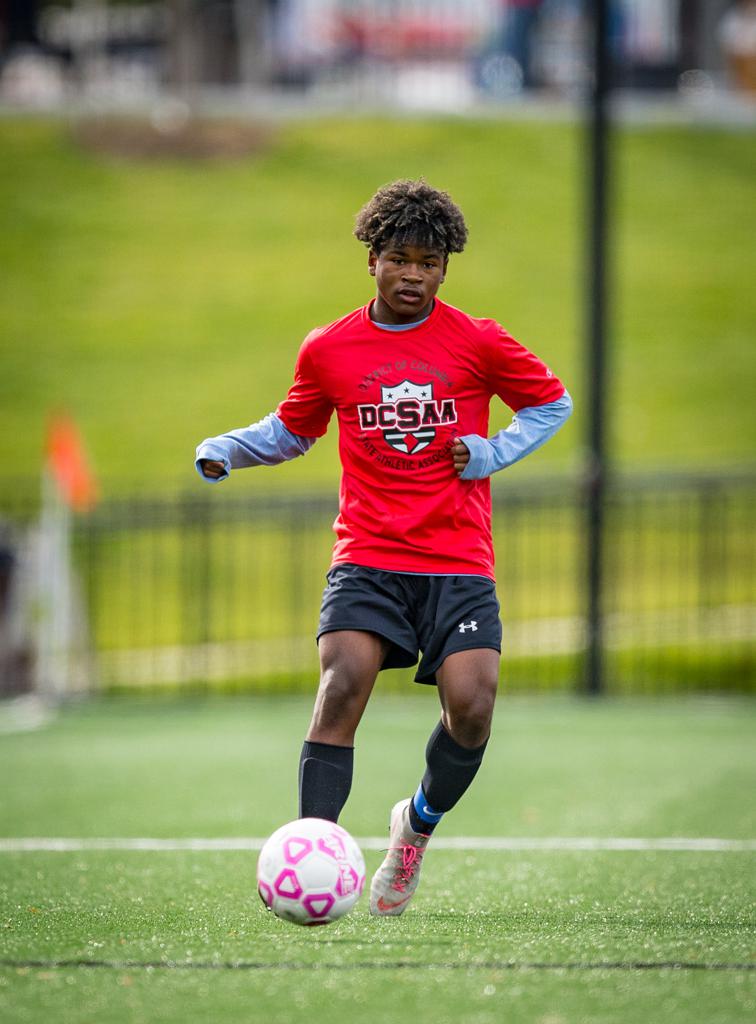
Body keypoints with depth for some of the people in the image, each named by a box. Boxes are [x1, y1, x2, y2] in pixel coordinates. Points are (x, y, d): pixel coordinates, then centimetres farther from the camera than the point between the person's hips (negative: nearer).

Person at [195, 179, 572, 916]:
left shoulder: (477, 343, 2)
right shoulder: (328, 350, 7)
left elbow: (551, 403, 15)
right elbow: (291, 431, 22)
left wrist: (492, 452, -2)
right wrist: (226, 450, 3)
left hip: (458, 561, 0)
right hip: (366, 559, 1)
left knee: (471, 705, -16)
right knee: (342, 687, -23)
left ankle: (420, 822, 16)